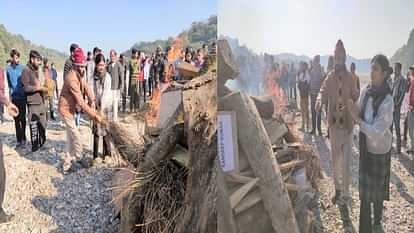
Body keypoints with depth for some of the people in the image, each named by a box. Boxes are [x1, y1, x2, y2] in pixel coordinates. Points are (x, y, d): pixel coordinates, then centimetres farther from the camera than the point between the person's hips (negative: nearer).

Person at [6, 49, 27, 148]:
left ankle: (23, 139, 13)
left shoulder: (22, 68, -6)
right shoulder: (8, 69, 4)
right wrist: (10, 93, 10)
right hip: (13, 97, 3)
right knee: (16, 119, 8)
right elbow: (9, 83, 13)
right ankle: (19, 140, 15)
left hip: (22, 96, -3)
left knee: (22, 118, 1)